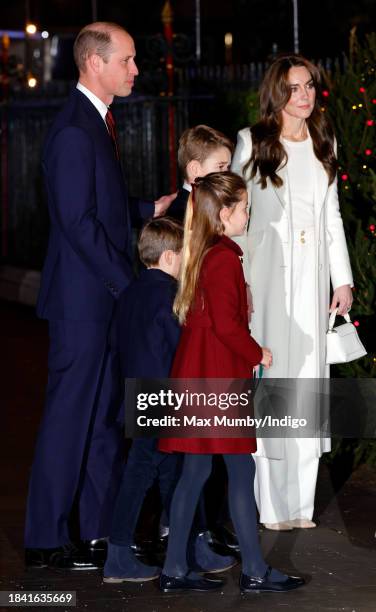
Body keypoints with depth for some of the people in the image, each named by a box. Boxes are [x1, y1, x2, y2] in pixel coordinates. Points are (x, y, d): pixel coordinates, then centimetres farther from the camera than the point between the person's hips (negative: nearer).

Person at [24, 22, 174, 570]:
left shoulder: (98, 123, 14)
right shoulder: (74, 131, -17)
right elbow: (79, 221, -21)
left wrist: (149, 209, 8)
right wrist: (128, 284, -19)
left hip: (108, 295, 10)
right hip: (82, 298, -10)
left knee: (107, 416, 14)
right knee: (70, 417, -3)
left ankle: (99, 529, 22)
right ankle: (46, 540, 5)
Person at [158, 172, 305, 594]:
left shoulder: (202, 254, 12)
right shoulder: (225, 259, -16)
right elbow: (226, 324, -21)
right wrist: (257, 354, -9)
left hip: (198, 376, 9)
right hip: (218, 379, -9)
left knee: (195, 471, 11)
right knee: (241, 470, -2)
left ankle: (174, 569, 12)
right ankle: (254, 571, 4)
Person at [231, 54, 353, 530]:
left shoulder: (324, 143, 12)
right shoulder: (252, 142, 0)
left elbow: (331, 215, 16)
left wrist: (343, 279, 11)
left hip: (311, 275, 4)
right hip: (267, 271, -4)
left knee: (308, 375, 3)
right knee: (267, 376, -5)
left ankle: (300, 503, 7)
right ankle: (270, 502, -1)